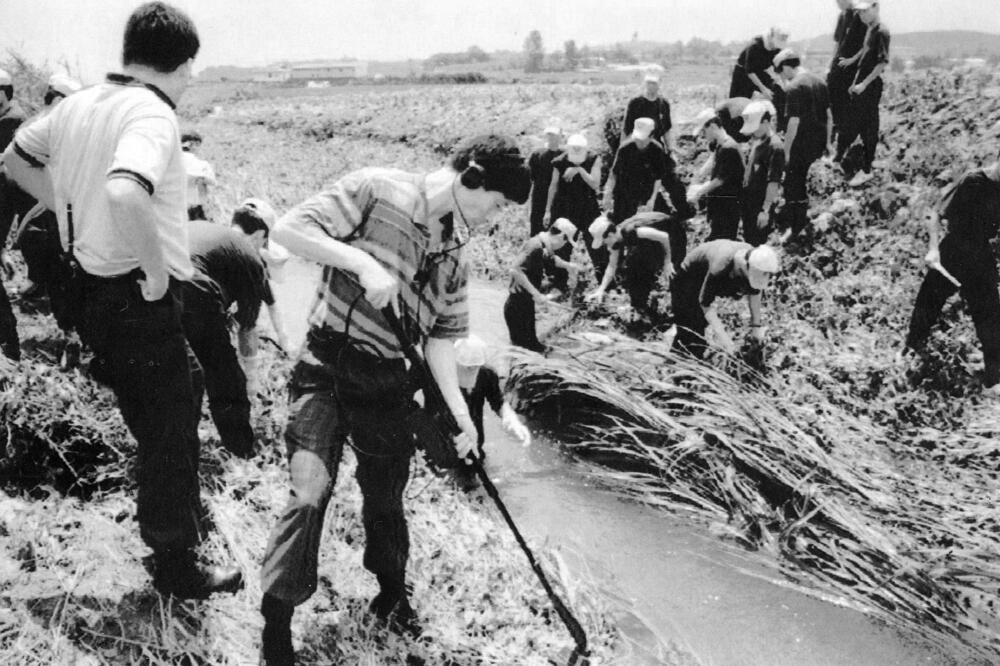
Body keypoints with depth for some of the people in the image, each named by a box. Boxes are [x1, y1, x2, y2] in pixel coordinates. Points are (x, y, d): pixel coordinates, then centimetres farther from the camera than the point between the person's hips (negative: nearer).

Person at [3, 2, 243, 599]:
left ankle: (181, 512, 43)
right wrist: (156, 270, -26)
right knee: (168, 433, 6)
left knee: (186, 383, 27)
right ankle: (176, 567, 22)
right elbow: (125, 192, -40)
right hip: (141, 298, -9)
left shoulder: (78, 104, 6)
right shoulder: (153, 115, -21)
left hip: (93, 287, 9)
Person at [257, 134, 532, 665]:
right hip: (327, 367, -5)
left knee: (386, 498, 15)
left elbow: (440, 336, 7)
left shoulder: (454, 253, 8)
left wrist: (459, 410, -3)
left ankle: (392, 596, 41)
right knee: (310, 493, -14)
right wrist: (363, 261, -26)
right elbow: (287, 229, -16)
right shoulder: (376, 189, -10)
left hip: (387, 382, 5)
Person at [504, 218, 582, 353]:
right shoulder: (535, 247, -24)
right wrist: (536, 293, -31)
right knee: (520, 342, -1)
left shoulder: (545, 246, 5)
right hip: (517, 305, -9)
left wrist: (567, 265, 16)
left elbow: (551, 258, 30)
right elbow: (515, 270, -32)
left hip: (527, 301, 9)